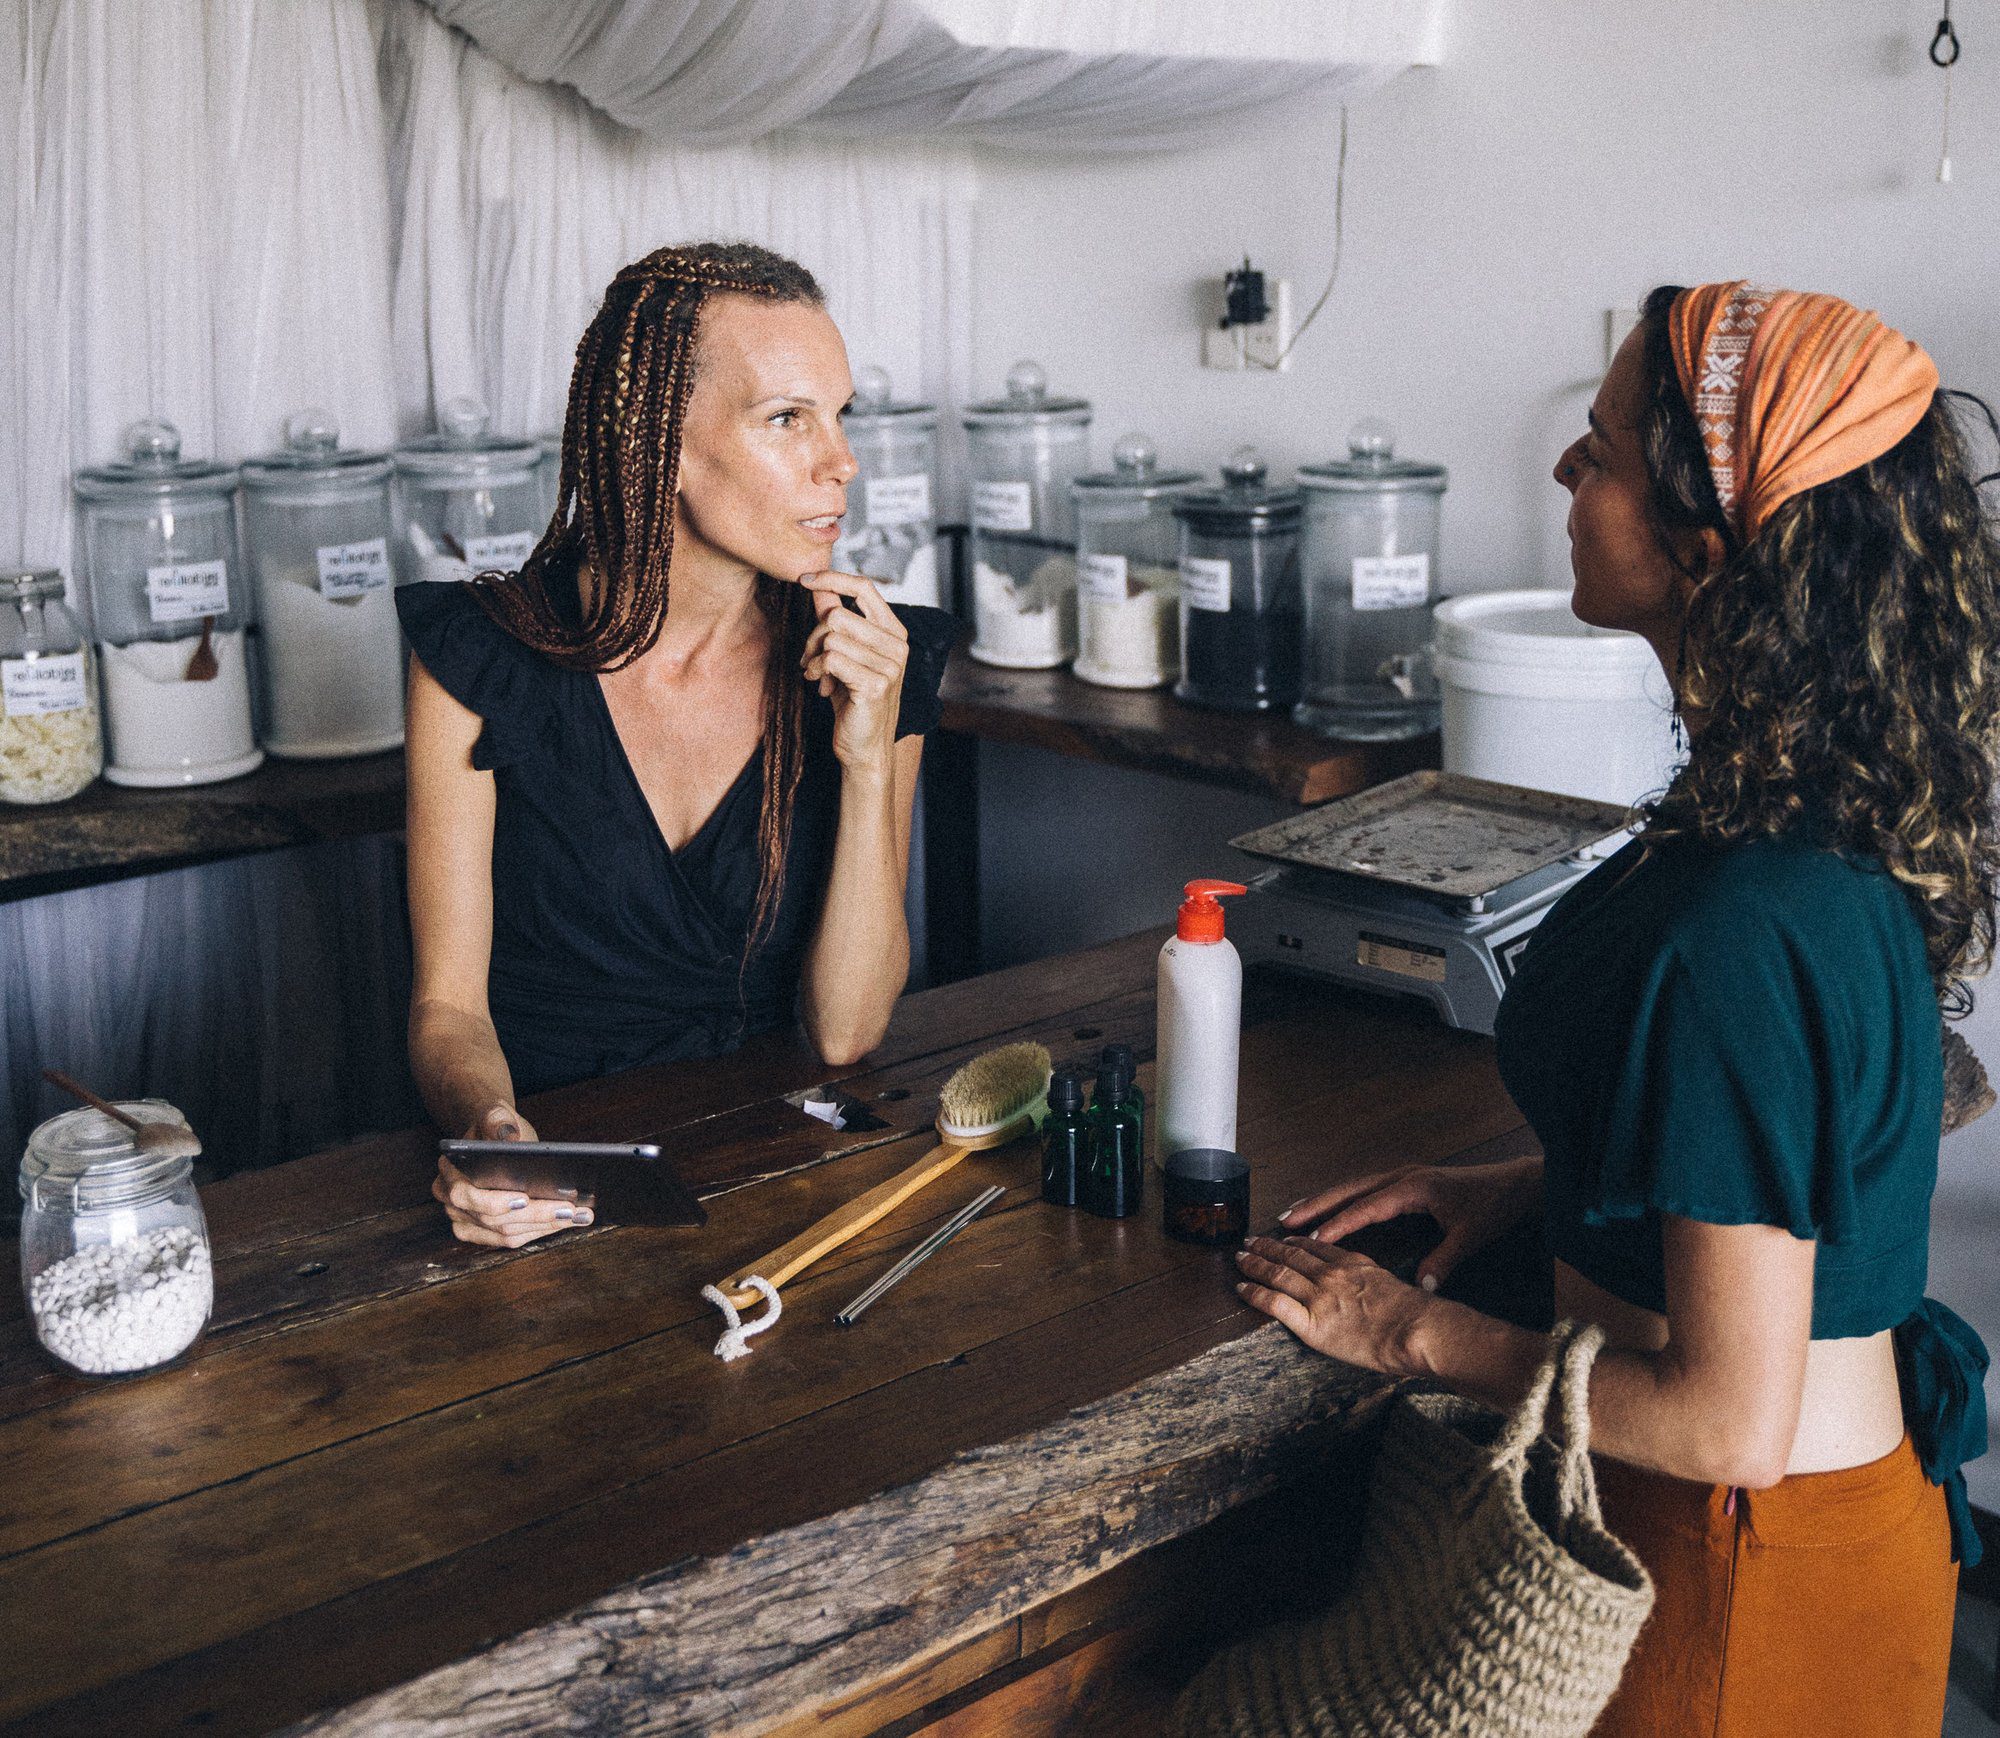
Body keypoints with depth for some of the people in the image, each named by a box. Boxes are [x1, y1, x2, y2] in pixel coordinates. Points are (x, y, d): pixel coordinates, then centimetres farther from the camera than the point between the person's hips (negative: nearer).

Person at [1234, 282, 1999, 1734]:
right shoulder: (1829, 814, -3)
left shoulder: (1746, 933, -33)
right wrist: (1538, 1186, 4)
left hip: (1752, 1566, -8)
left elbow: (1729, 1422, -27)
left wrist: (1419, 1331, -15)